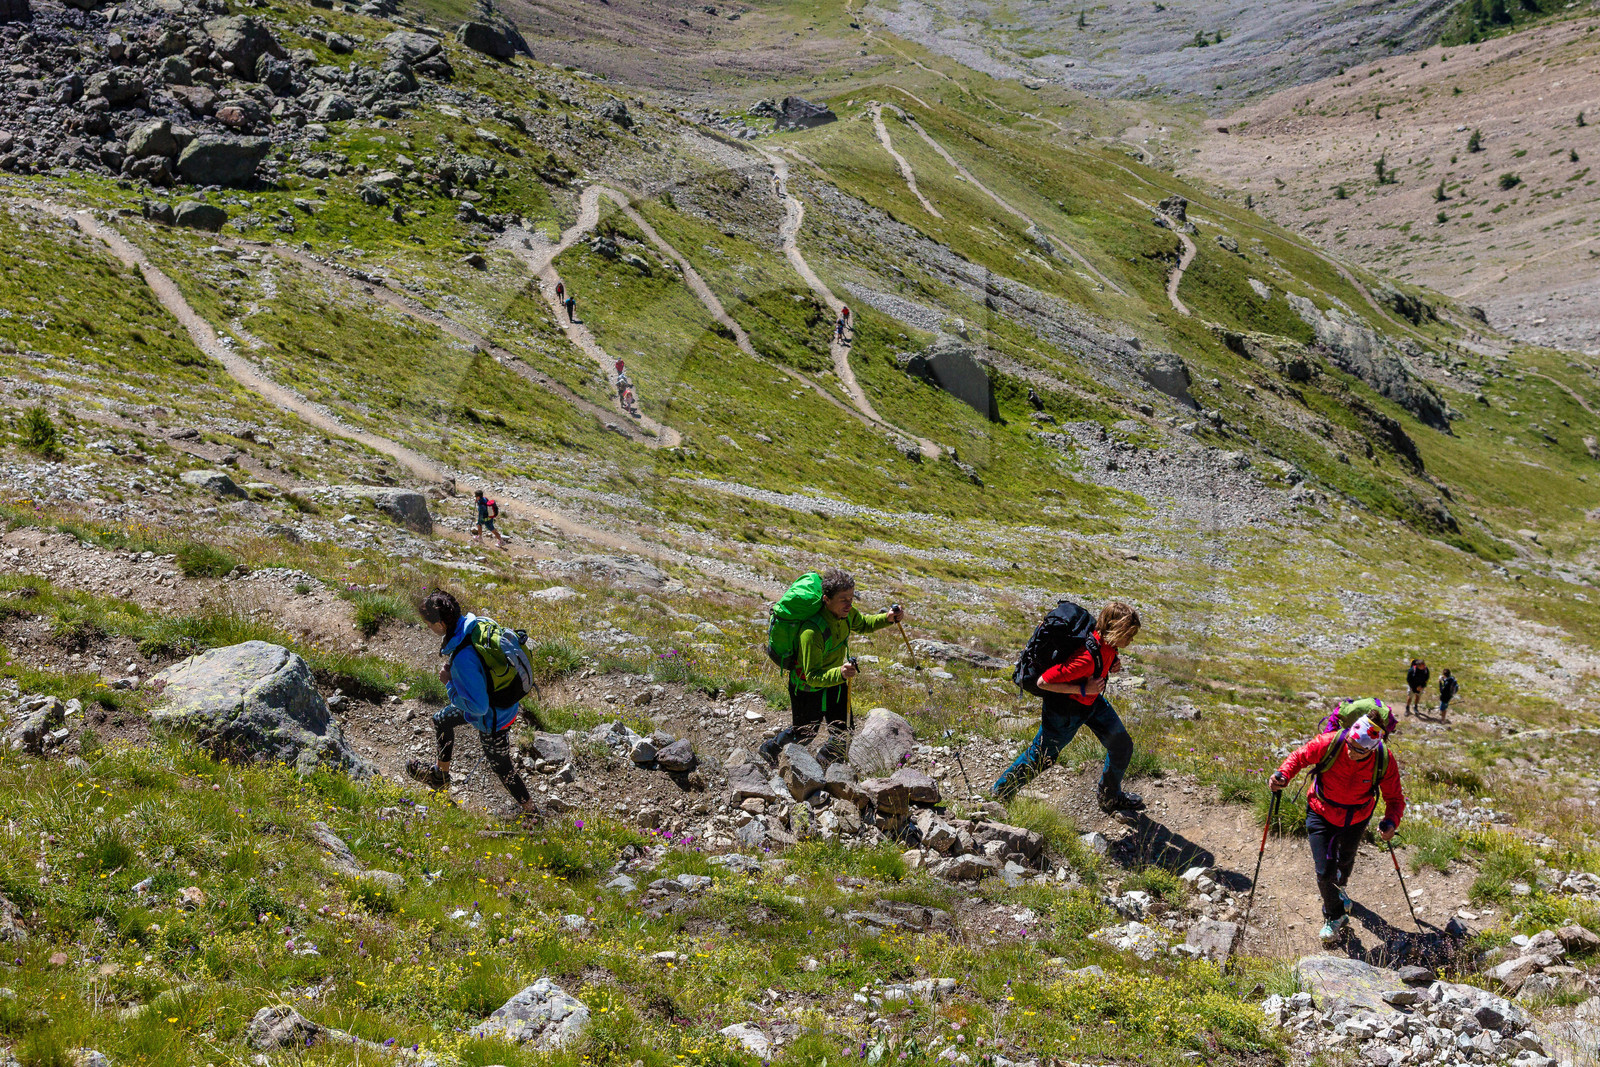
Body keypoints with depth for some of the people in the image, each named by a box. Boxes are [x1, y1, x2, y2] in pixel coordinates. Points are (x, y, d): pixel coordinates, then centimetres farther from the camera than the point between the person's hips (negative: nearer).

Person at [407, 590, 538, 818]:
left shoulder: (463, 659, -40)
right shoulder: (478, 623, -16)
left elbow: (478, 707, -33)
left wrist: (449, 683, -23)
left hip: (492, 720, -8)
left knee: (501, 767, 18)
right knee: (441, 720, 27)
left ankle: (530, 812, 40)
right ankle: (440, 775, 50)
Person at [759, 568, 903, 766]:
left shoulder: (845, 612, -17)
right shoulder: (812, 632, -41)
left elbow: (862, 624, 8)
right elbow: (813, 676, -36)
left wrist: (887, 618, -10)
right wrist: (840, 674, -55)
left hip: (835, 681, 6)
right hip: (808, 688, -6)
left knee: (843, 737, 11)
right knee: (804, 735, 17)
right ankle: (771, 748, 48)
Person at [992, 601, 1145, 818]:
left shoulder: (1108, 642, -15)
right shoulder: (1087, 658, -40)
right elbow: (1043, 682, -35)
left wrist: (1111, 666, -10)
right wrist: (1083, 689, -31)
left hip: (1092, 702, 8)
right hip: (1065, 708, -8)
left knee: (1122, 746, 14)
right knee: (1038, 759, 6)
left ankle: (1110, 798, 39)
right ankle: (997, 796, 29)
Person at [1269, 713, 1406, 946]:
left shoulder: (1385, 761, -28)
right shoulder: (1330, 743, -33)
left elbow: (1395, 799, -16)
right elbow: (1300, 756, -14)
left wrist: (1391, 822, -36)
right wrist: (1283, 775, -34)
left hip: (1356, 820, 2)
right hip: (1321, 815, -2)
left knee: (1346, 859, 29)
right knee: (1325, 871, -6)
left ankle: (1339, 888, 66)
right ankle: (1334, 916, 23)